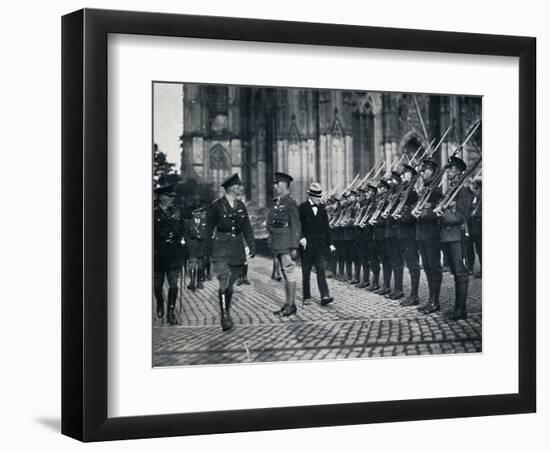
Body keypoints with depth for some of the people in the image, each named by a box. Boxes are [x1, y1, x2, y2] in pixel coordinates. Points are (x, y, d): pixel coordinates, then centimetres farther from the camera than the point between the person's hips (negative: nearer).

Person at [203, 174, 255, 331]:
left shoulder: (241, 206, 12)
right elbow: (209, 229, -1)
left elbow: (246, 228, 14)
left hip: (237, 250, 5)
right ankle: (225, 318, -17)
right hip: (220, 250, -5)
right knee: (224, 282, -15)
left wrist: (251, 246, 4)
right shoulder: (216, 206, -4)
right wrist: (207, 250, -3)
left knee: (230, 284, 8)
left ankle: (227, 313, 20)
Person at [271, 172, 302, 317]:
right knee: (285, 273, 12)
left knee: (289, 272, -6)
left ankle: (291, 305, -3)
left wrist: (294, 247, -20)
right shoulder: (279, 202, 15)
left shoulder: (290, 202, -12)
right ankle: (287, 304, 18)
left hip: (287, 245, -9)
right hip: (279, 245, 9)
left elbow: (296, 226, -16)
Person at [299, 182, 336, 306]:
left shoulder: (322, 209, 11)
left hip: (320, 245, 3)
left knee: (321, 270, -8)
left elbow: (326, 227, 14)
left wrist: (329, 243, 11)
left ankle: (324, 296, -17)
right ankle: (306, 297, 15)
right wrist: (302, 238, -21)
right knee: (306, 272, 6)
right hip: (307, 245, -2)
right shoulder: (302, 208, -2)